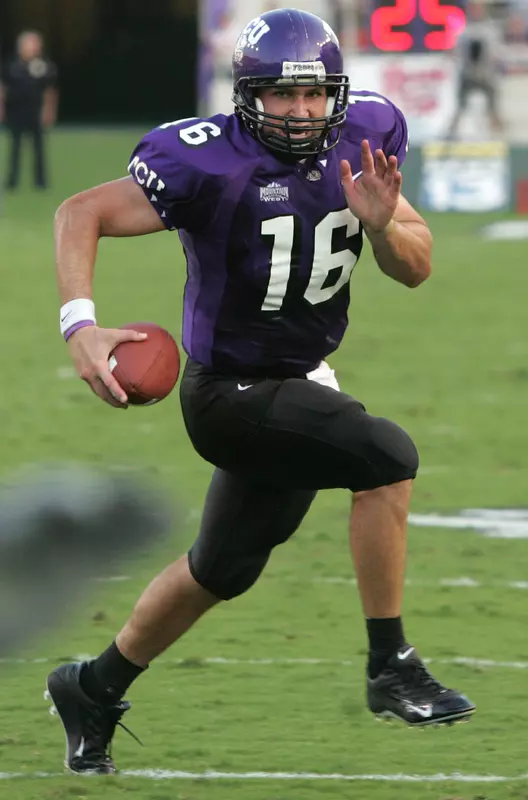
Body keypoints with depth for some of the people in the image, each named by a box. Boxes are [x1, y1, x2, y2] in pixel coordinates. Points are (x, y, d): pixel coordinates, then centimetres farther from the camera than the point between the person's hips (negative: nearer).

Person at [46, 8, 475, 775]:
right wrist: (81, 325, -34)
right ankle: (392, 670, -14)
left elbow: (416, 269, 1)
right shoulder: (212, 165, -24)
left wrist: (382, 223, -22)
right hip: (234, 391, -8)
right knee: (388, 457, -26)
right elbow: (80, 213, -20)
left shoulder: (362, 137, -5)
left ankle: (95, 690, 42)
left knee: (224, 569, 20)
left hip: (299, 384, 8)